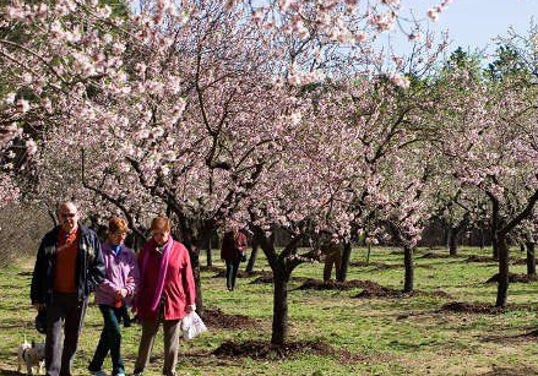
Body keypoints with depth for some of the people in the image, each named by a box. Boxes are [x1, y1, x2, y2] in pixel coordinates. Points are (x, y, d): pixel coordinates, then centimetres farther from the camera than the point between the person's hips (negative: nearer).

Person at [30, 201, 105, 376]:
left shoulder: (90, 238, 2)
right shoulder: (50, 239, 4)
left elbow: (99, 267, 5)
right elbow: (39, 270, 7)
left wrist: (87, 286, -7)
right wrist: (36, 297, 4)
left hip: (78, 296, 1)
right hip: (55, 296, -1)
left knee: (73, 338, 10)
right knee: (53, 336, -8)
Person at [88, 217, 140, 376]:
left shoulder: (129, 254, 8)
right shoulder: (102, 252, -6)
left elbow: (135, 277, 6)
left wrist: (127, 290, -12)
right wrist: (115, 290, -17)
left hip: (122, 301, 5)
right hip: (106, 299, -5)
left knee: (107, 334, 14)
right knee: (115, 333, -15)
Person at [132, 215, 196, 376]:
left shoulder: (180, 250, -2)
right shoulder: (146, 250, 2)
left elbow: (187, 277, 1)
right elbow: (139, 277, 7)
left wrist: (190, 301, 2)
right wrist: (136, 302, 7)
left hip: (174, 303, -1)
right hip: (149, 303, 1)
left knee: (172, 341, 8)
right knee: (147, 339, 10)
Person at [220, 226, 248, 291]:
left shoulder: (242, 236, -2)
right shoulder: (227, 235, -1)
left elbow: (245, 246, 5)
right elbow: (224, 246, 5)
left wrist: (241, 248, -17)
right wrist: (222, 256, 4)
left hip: (237, 256, 1)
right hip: (228, 255, -1)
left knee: (235, 270, 5)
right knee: (229, 268, -15)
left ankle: (233, 286, 15)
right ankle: (228, 285, -16)